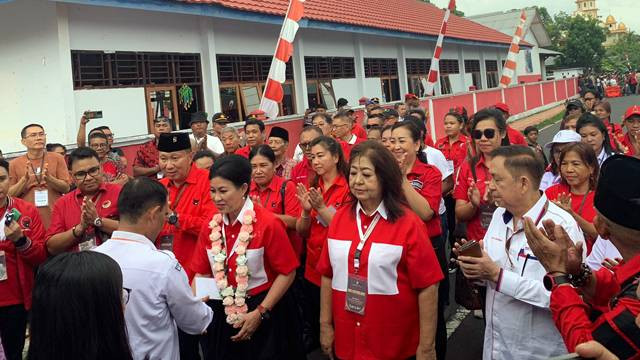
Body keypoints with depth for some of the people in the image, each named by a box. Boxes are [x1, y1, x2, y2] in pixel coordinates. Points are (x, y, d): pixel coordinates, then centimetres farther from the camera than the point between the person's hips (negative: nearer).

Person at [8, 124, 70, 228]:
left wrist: (49, 178, -15)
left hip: (55, 217, 0)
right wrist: (25, 179, -12)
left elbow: (66, 188, 2)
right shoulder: (14, 164, 5)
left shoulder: (57, 158, 5)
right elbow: (9, 194, 4)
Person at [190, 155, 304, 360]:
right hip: (221, 317, 5)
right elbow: (202, 273, 6)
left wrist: (260, 313, -16)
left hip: (264, 316, -5)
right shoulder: (211, 227, 0)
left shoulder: (268, 224, -16)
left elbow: (287, 273, -13)